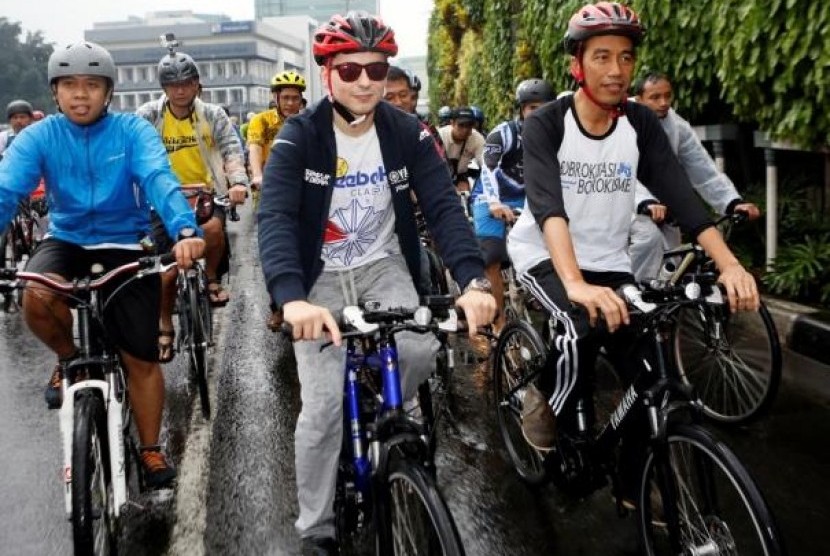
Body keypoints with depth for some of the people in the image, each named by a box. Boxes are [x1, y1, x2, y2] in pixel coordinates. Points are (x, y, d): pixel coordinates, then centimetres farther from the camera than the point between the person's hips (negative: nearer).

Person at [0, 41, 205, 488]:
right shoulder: (38, 137, -7)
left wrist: (184, 231, -48)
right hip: (66, 240, 1)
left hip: (126, 244, -1)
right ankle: (68, 359, 1)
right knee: (37, 296, -33)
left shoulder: (133, 131, -11)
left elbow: (160, 180, -28)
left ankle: (151, 451, 22)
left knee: (141, 359, 0)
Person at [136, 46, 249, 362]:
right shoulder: (148, 116, -4)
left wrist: (238, 182, -30)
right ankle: (165, 328, 20)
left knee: (213, 229, -34)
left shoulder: (212, 115, -2)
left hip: (206, 193, 0)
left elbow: (232, 149, -11)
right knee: (169, 267, -2)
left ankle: (211, 279, -4)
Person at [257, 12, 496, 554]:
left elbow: (444, 206, -18)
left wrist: (474, 280, -36)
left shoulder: (408, 133, -9)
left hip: (383, 266, 2)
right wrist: (291, 297, -46)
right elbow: (275, 218, -28)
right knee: (323, 406, -8)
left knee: (421, 350, -26)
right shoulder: (299, 136, -16)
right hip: (321, 277, -1)